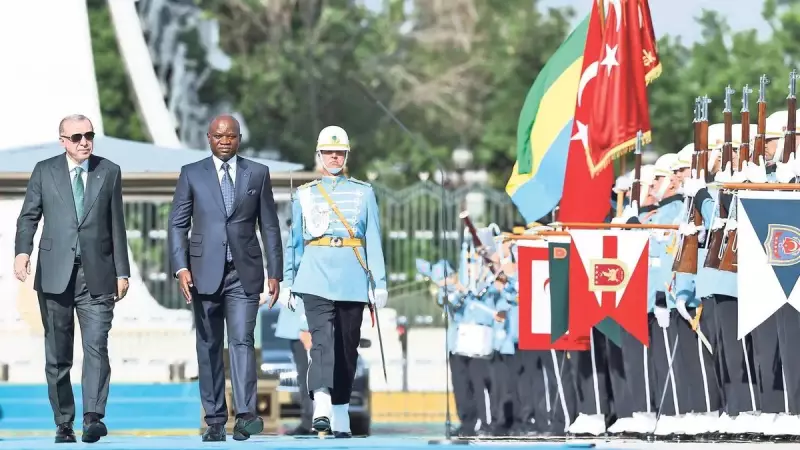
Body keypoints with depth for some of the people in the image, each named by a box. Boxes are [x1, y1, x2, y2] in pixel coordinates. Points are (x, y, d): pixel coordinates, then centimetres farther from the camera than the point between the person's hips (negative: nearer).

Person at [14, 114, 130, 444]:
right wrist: (22, 250, -16)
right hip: (55, 275, 1)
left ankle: (94, 417, -23)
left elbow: (117, 225, 10)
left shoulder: (110, 172, 9)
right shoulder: (45, 171, 7)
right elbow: (29, 215, 3)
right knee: (57, 354, 4)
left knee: (96, 346, -15)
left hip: (97, 276, -1)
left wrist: (122, 271, 7)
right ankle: (64, 424, 11)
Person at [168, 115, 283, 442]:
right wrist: (180, 268, -8)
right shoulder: (191, 174, 6)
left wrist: (275, 273, 4)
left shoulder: (258, 174, 8)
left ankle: (246, 415, -22)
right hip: (205, 273, 1)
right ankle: (215, 420, 8)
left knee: (241, 340, -14)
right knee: (209, 346, 4)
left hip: (244, 272, -1)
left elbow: (270, 226, 9)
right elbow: (177, 223, 4)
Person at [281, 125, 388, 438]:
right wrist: (287, 282, 8)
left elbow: (374, 241, 6)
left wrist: (380, 283, 0)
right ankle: (321, 408, -33)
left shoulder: (363, 192, 11)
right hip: (315, 279, -1)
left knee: (347, 348, 5)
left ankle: (341, 417, 14)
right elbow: (294, 241, 14)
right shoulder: (304, 195, 12)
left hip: (352, 280, 1)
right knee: (322, 340, -19)